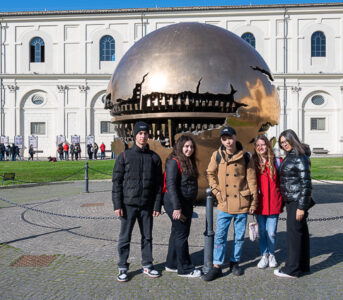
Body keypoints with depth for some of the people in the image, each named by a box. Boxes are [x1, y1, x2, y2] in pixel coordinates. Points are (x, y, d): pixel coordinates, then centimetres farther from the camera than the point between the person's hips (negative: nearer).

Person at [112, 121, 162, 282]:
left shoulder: (154, 157, 6)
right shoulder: (125, 156, 0)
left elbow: (158, 184, 6)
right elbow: (117, 181, -2)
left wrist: (157, 205, 1)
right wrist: (117, 204, -8)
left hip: (147, 205, 2)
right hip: (128, 204, -2)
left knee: (147, 236, 12)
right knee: (125, 237, 4)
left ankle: (147, 265, 27)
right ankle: (123, 268, 18)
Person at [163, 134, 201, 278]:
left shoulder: (189, 162, 14)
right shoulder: (174, 162, -15)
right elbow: (171, 185, -21)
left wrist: (189, 204, 18)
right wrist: (176, 207, -25)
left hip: (187, 203, 9)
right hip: (176, 203, -9)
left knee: (177, 233, 16)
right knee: (181, 234, -2)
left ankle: (172, 264, 28)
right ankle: (185, 269, 9)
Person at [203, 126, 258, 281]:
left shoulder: (245, 157, -3)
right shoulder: (217, 155, 0)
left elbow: (251, 179, 1)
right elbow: (210, 173, 12)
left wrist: (253, 202, 1)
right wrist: (216, 190, 1)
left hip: (242, 203, 0)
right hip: (224, 203, 0)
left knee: (239, 235, 11)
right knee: (220, 235, 1)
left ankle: (235, 262, 27)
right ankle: (217, 266, 10)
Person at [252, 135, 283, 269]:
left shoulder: (276, 162, 0)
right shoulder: (253, 163, 2)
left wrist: (282, 199, -1)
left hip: (273, 203, -1)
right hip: (259, 203, 1)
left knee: (271, 233, 3)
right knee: (262, 232, 11)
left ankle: (271, 254, 26)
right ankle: (264, 255, 28)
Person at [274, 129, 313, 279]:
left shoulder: (301, 158, -16)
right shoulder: (289, 157, 12)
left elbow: (306, 184, -18)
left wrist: (301, 207, -20)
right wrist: (285, 201, 17)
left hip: (297, 201, -9)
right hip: (290, 200, 9)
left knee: (294, 232, -3)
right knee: (301, 232, 15)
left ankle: (292, 269, 6)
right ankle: (303, 265, 26)